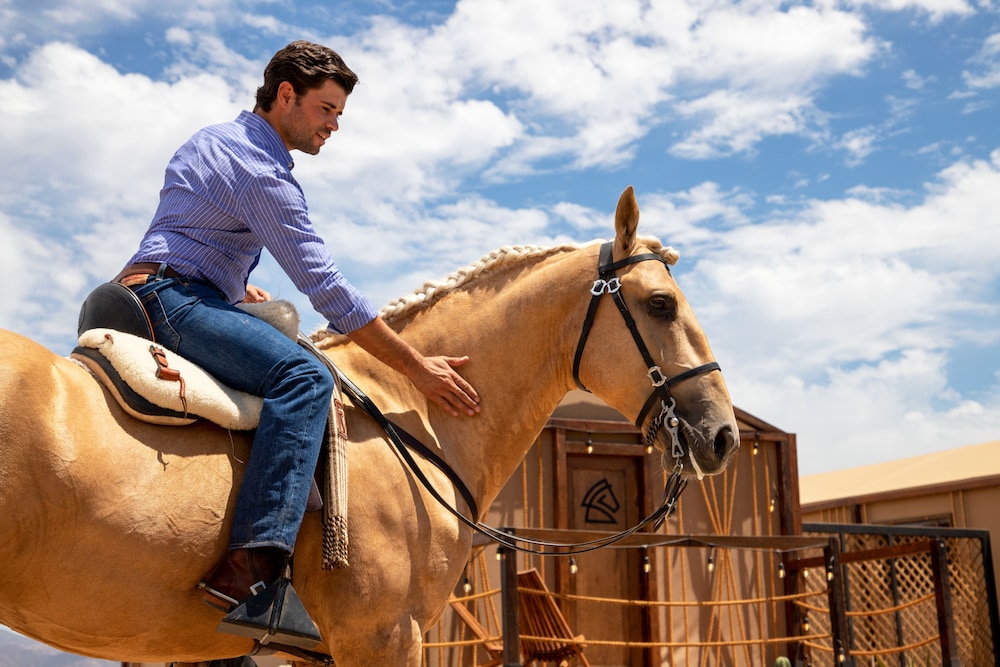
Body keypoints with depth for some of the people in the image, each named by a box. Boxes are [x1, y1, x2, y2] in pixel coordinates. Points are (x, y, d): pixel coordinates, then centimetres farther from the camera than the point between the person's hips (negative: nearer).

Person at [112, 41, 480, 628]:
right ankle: (252, 567, -45)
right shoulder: (262, 172, -13)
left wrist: (234, 285, 25)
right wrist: (418, 367, -15)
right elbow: (327, 288, -18)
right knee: (305, 377, -31)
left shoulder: (216, 140, 19)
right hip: (171, 297, -11)